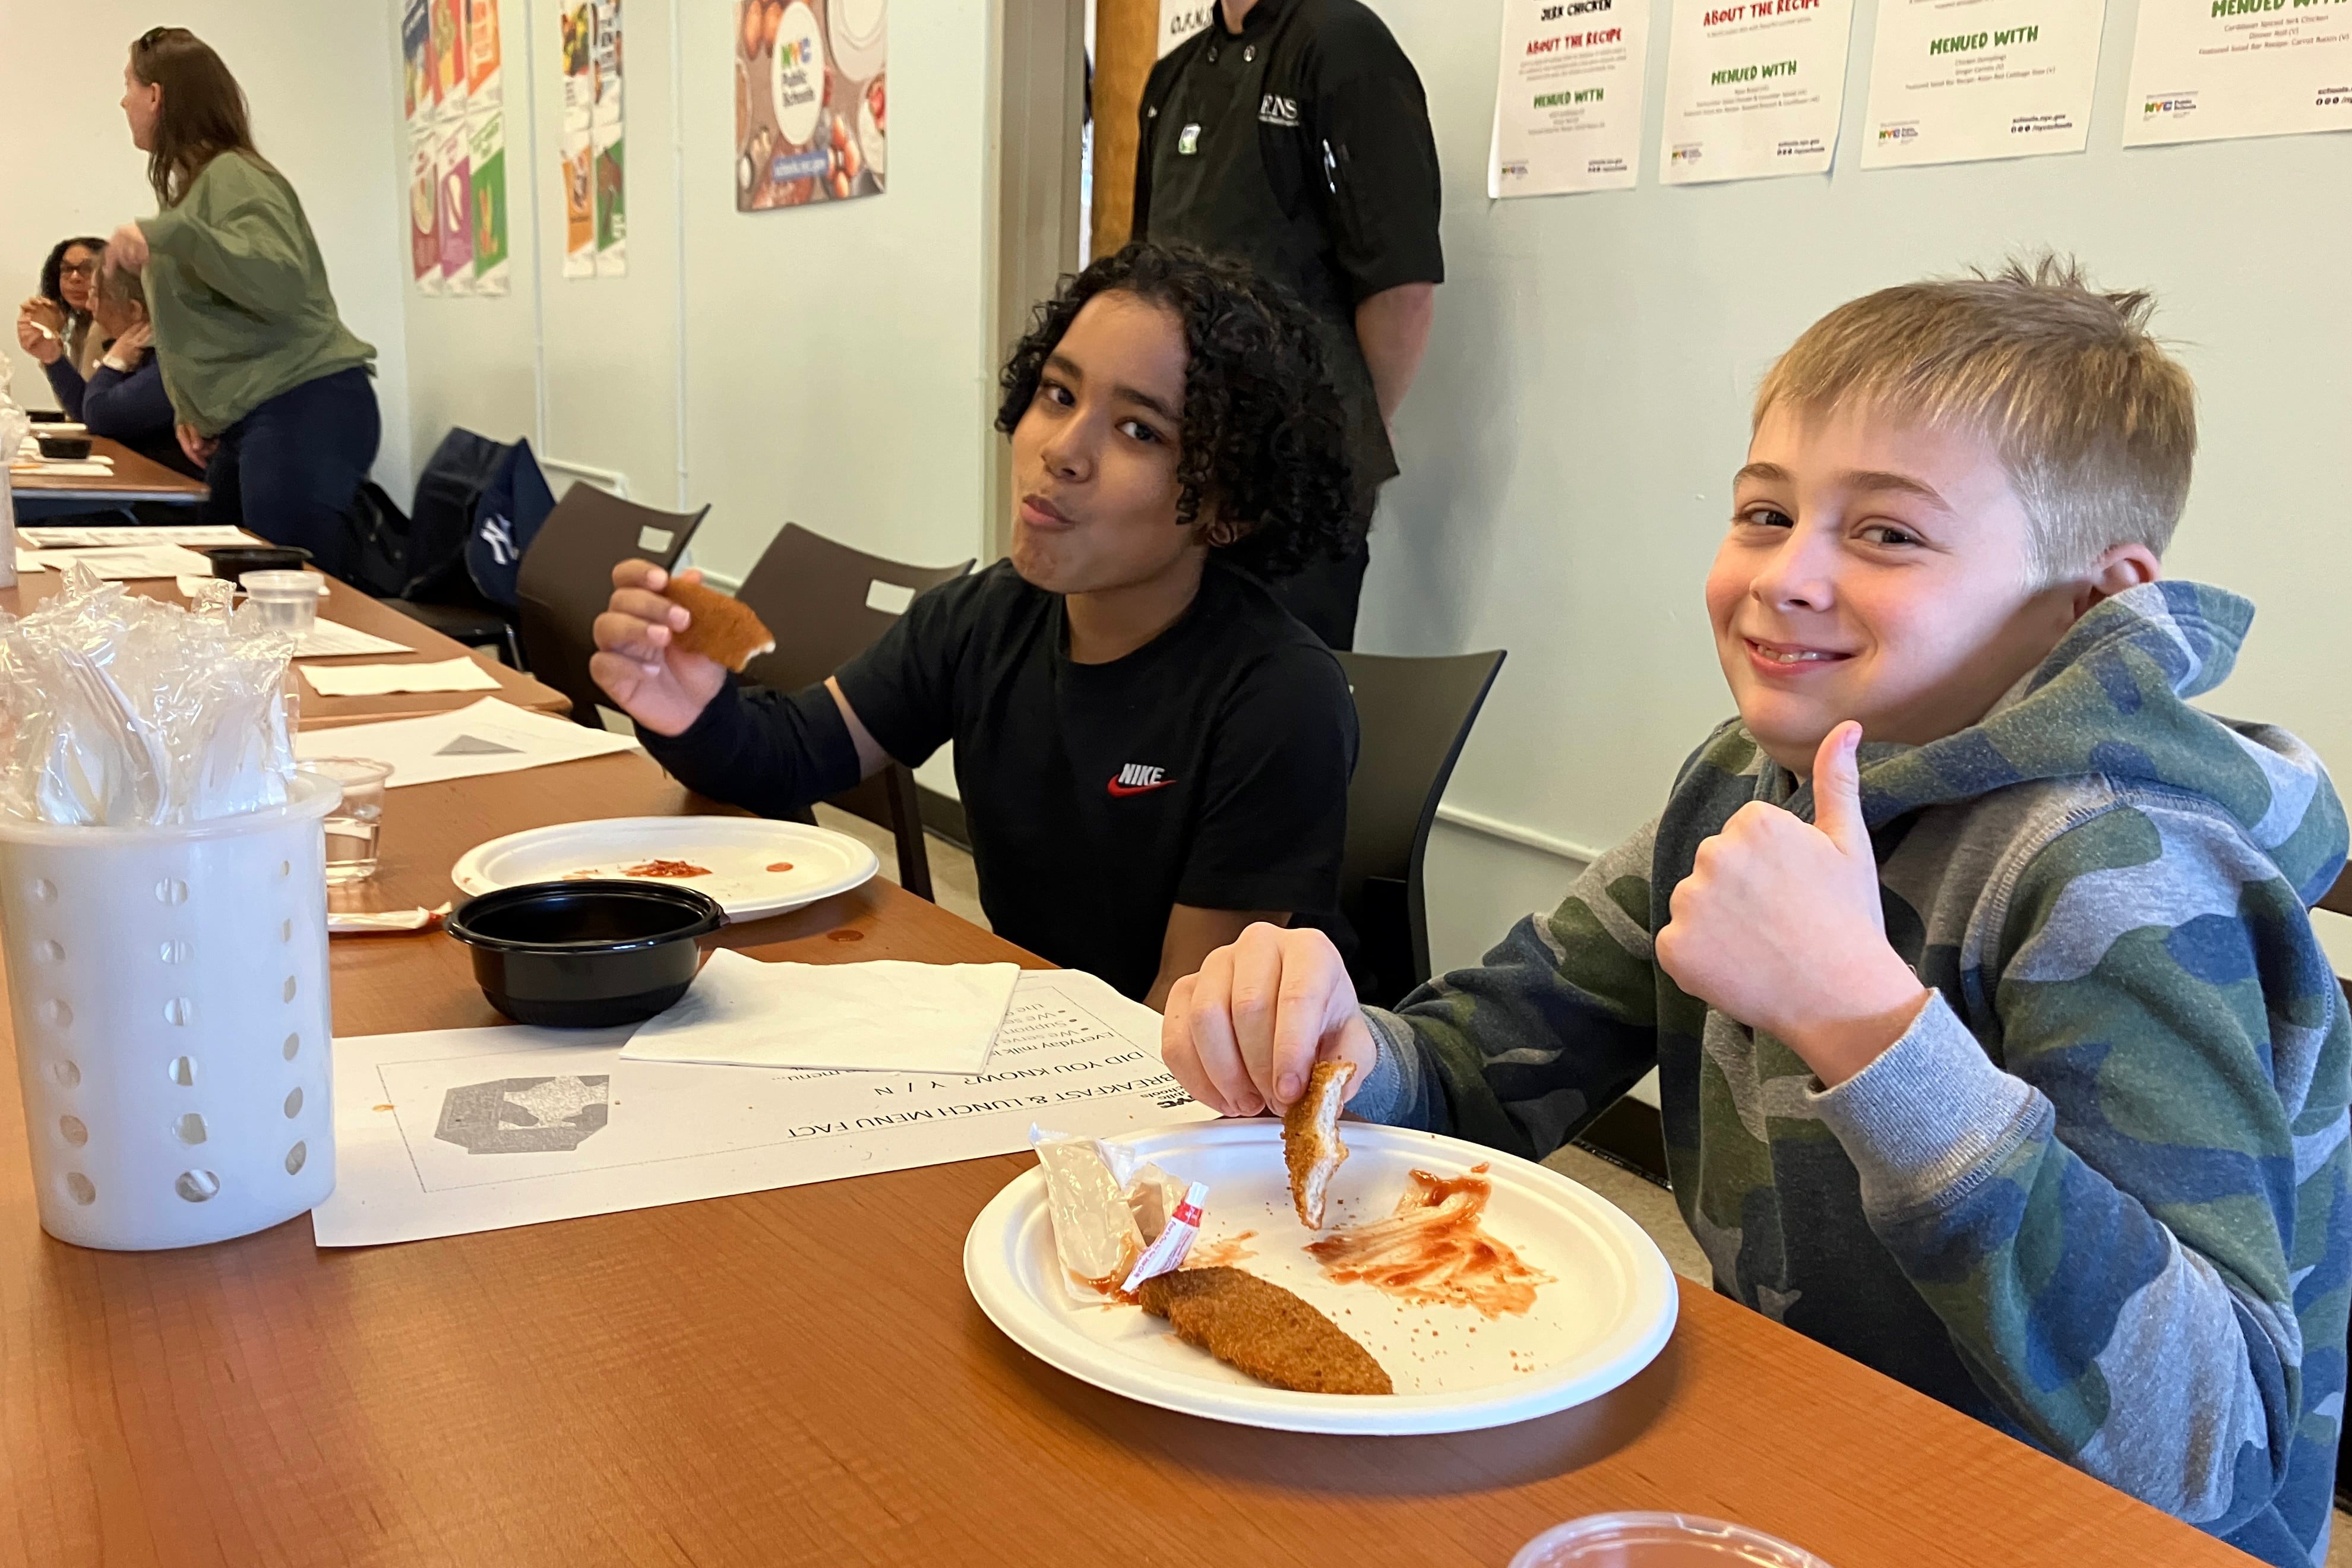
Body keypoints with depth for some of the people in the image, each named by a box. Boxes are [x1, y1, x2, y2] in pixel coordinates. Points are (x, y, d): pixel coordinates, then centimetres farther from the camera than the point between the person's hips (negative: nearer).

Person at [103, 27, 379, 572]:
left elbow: (283, 285, -25)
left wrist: (171, 234, -32)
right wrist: (192, 410, 13)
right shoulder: (190, 183, 19)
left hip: (304, 410, -10)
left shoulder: (232, 175, -9)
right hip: (244, 420, 10)